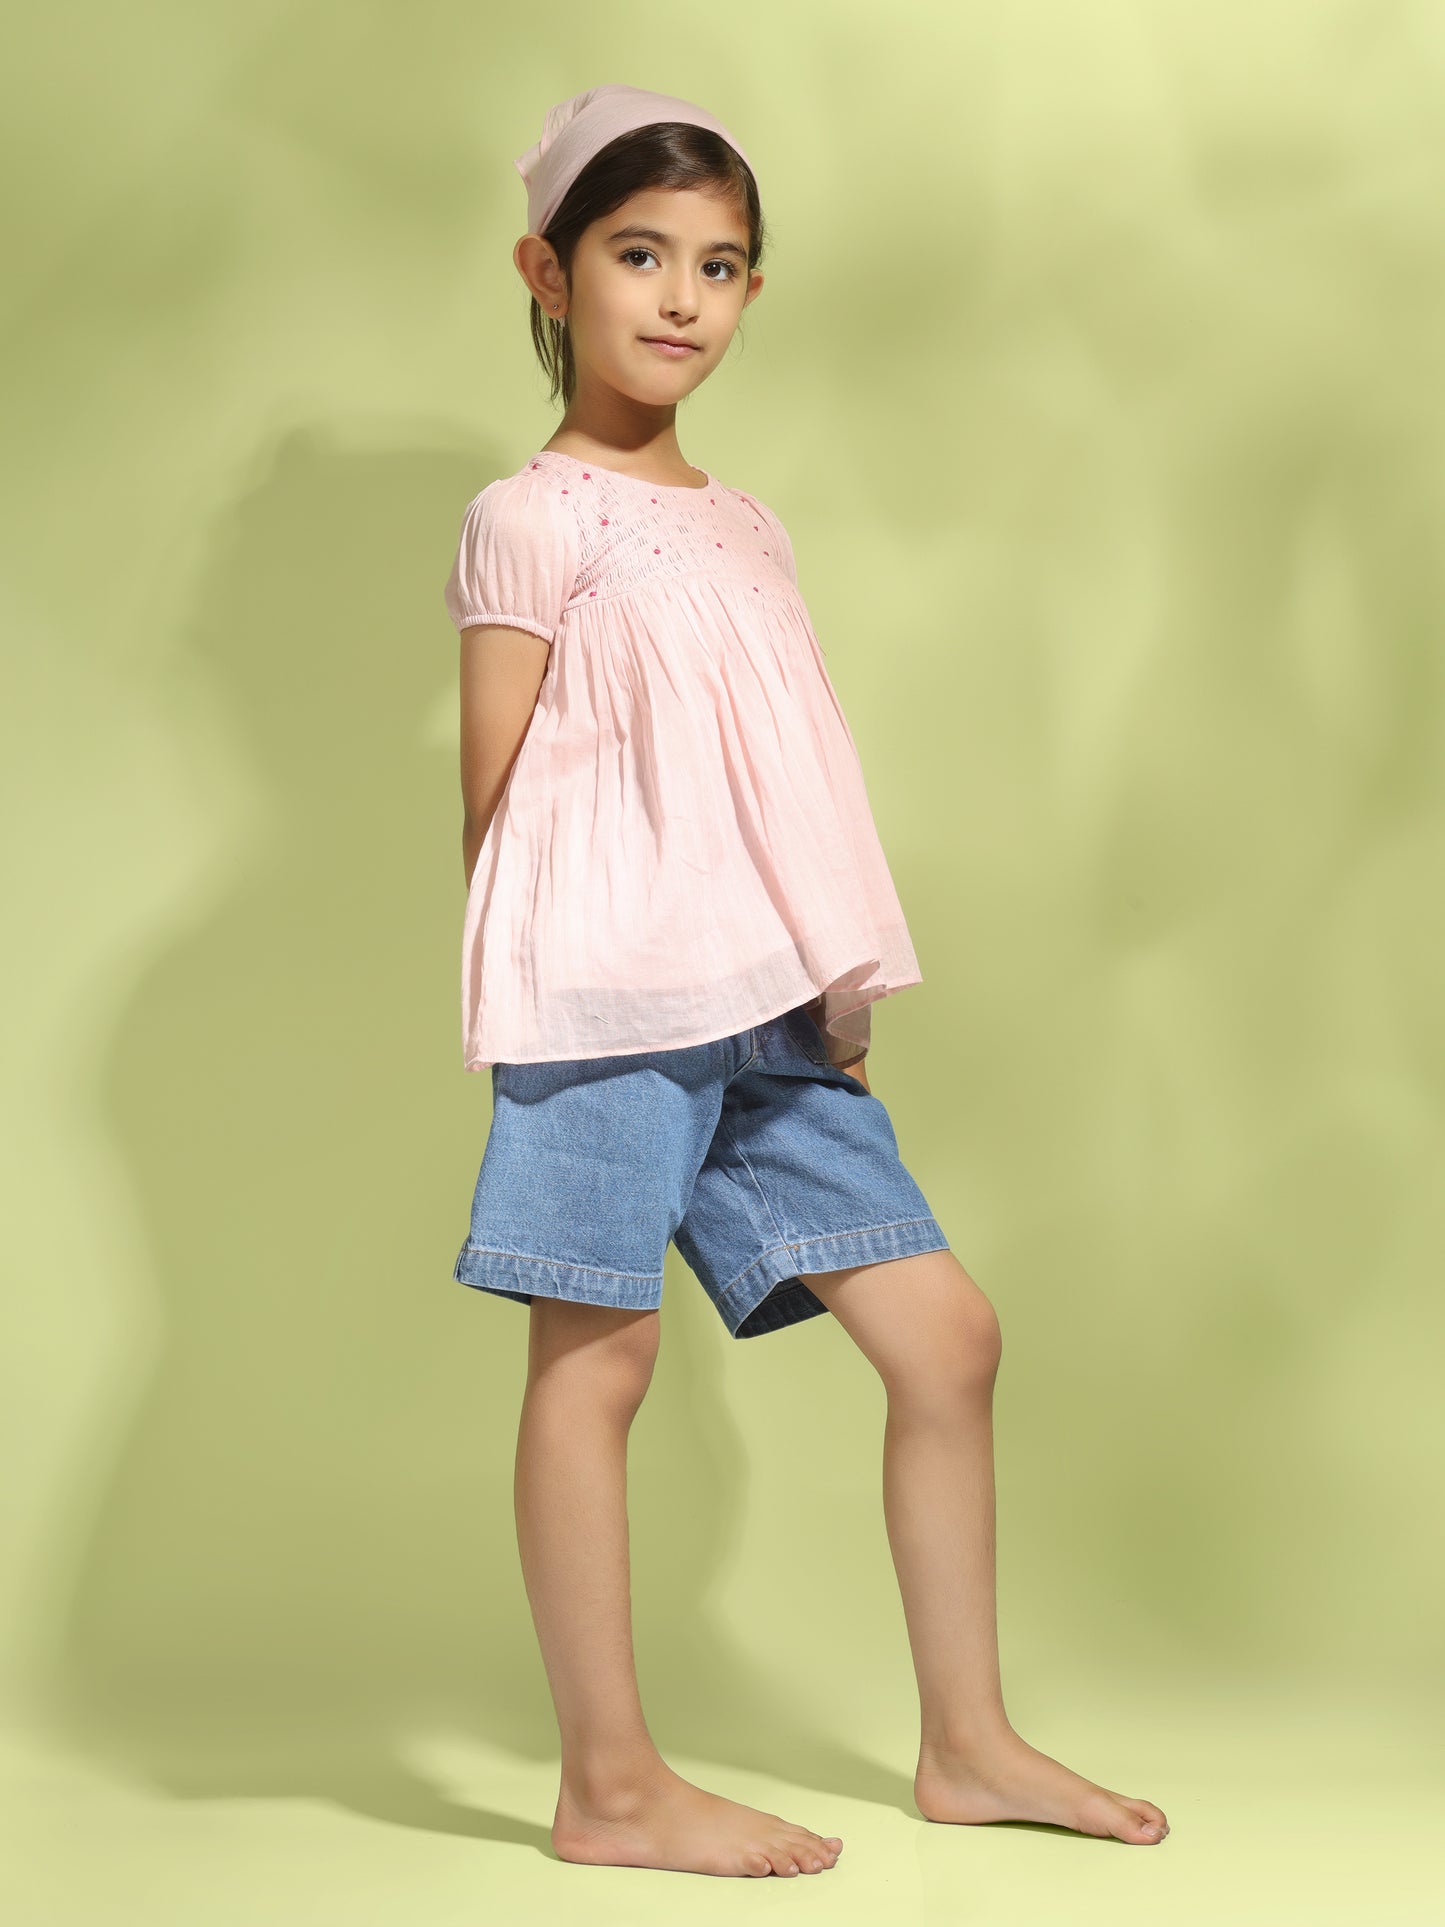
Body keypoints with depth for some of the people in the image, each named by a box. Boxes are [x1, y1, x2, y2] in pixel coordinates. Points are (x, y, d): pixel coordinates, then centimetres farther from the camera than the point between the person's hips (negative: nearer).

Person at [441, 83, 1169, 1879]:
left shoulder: (742, 523, 20)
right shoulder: (531, 519, -2)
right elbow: (495, 796, -3)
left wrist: (825, 982, 10)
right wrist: (532, 991, -4)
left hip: (769, 1007, 8)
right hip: (610, 1000, -7)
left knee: (944, 1333, 6)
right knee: (595, 1361, -2)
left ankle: (967, 1742, 18)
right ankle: (611, 1787, 8)